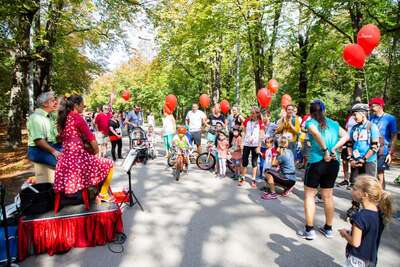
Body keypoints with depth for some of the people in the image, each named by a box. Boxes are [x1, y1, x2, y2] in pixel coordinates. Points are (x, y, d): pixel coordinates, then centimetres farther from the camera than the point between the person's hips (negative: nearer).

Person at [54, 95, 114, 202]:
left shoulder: (63, 118, 13)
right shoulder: (77, 117, -11)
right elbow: (91, 138, -14)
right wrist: (96, 151, 3)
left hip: (65, 160, 9)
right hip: (78, 158, -9)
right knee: (109, 164, 6)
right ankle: (103, 194, 10)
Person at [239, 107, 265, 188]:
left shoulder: (260, 123, -5)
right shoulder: (247, 120, 2)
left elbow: (261, 135, -7)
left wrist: (259, 146, -11)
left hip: (255, 145, -2)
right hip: (246, 144, 2)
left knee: (254, 163, 7)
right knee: (244, 162, 6)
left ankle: (253, 180, 14)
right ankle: (242, 178, 20)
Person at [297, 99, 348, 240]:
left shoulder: (310, 122, -4)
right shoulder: (333, 123, 11)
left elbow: (316, 133, -25)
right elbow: (346, 136, 4)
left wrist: (325, 151, -17)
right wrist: (333, 149, -5)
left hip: (317, 162, -5)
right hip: (333, 163, 5)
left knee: (309, 195, 7)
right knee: (328, 196, 16)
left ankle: (309, 230, 10)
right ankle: (328, 228, 28)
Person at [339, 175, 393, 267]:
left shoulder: (360, 216, -30)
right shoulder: (380, 212, -6)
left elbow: (355, 243, -24)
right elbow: (369, 235, 6)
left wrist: (345, 233, -7)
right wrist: (351, 232, 8)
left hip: (357, 259, -7)